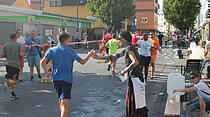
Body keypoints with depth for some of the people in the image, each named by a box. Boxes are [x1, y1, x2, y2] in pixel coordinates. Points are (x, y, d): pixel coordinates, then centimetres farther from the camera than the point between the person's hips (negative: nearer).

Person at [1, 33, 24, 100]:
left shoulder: (6, 45, 8)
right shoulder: (19, 45, -2)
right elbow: (21, 54, -13)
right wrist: (23, 54, 8)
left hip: (8, 64, 4)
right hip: (15, 65, -4)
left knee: (12, 79, 15)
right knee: (15, 80, 6)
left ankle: (13, 95, 12)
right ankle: (7, 84, -25)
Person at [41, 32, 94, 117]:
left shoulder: (52, 50, 3)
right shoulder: (70, 50, -2)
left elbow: (43, 62, -7)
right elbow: (82, 62, 3)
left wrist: (46, 72, 8)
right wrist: (90, 55, 19)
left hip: (55, 79, 4)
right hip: (67, 79, -4)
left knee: (60, 100, 21)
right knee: (64, 103, -6)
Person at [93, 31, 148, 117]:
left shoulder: (129, 48, -15)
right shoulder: (126, 49, 15)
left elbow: (135, 62, -31)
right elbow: (114, 57, 22)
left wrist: (125, 71, -18)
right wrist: (99, 57, 21)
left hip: (135, 79, -10)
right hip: (133, 78, 10)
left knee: (138, 104, -3)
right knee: (131, 103, 18)